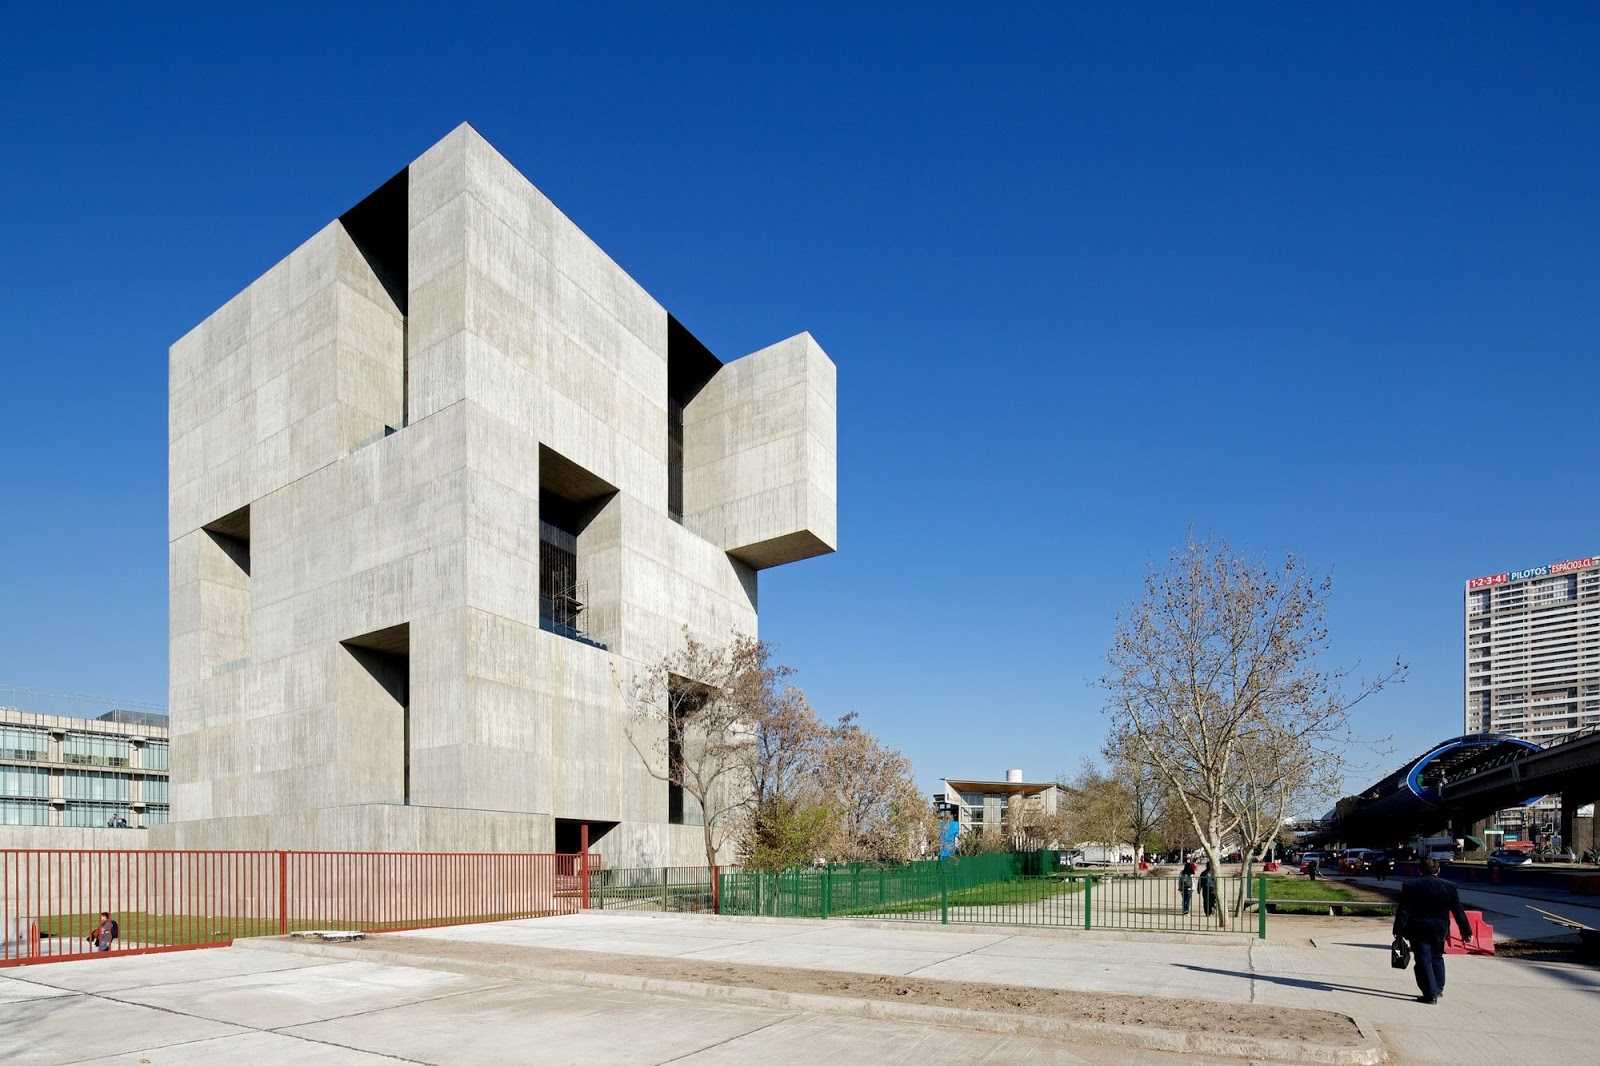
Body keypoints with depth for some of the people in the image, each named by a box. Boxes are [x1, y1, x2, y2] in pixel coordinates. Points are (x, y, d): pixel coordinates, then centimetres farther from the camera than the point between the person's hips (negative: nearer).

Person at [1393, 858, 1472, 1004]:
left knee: (1424, 960, 1)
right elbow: (1458, 911, -1)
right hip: (1440, 930, 3)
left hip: (1418, 930, -3)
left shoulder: (1410, 886, -8)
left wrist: (1398, 930, -6)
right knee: (1437, 957, 22)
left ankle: (1430, 994, -3)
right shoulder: (1449, 887, -4)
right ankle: (1438, 988, 31)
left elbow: (1403, 910, -10)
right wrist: (1466, 931, 7)